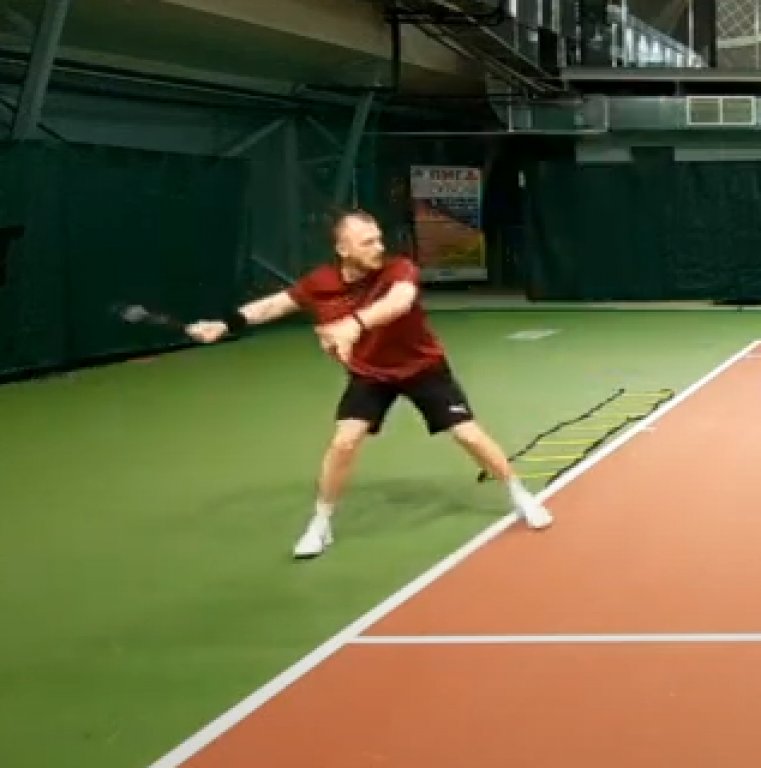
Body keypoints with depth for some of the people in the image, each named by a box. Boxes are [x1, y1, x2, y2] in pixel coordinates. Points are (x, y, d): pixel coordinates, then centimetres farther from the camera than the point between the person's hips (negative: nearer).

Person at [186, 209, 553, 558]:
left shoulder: (399, 269, -30)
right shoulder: (320, 283, -18)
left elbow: (401, 300, -54)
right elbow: (275, 304, -2)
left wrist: (355, 323, -71)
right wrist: (227, 324, -11)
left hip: (423, 367, -2)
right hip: (369, 373, 2)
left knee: (469, 435, -4)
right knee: (343, 443, -13)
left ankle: (520, 495, 19)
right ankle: (320, 525, 6)